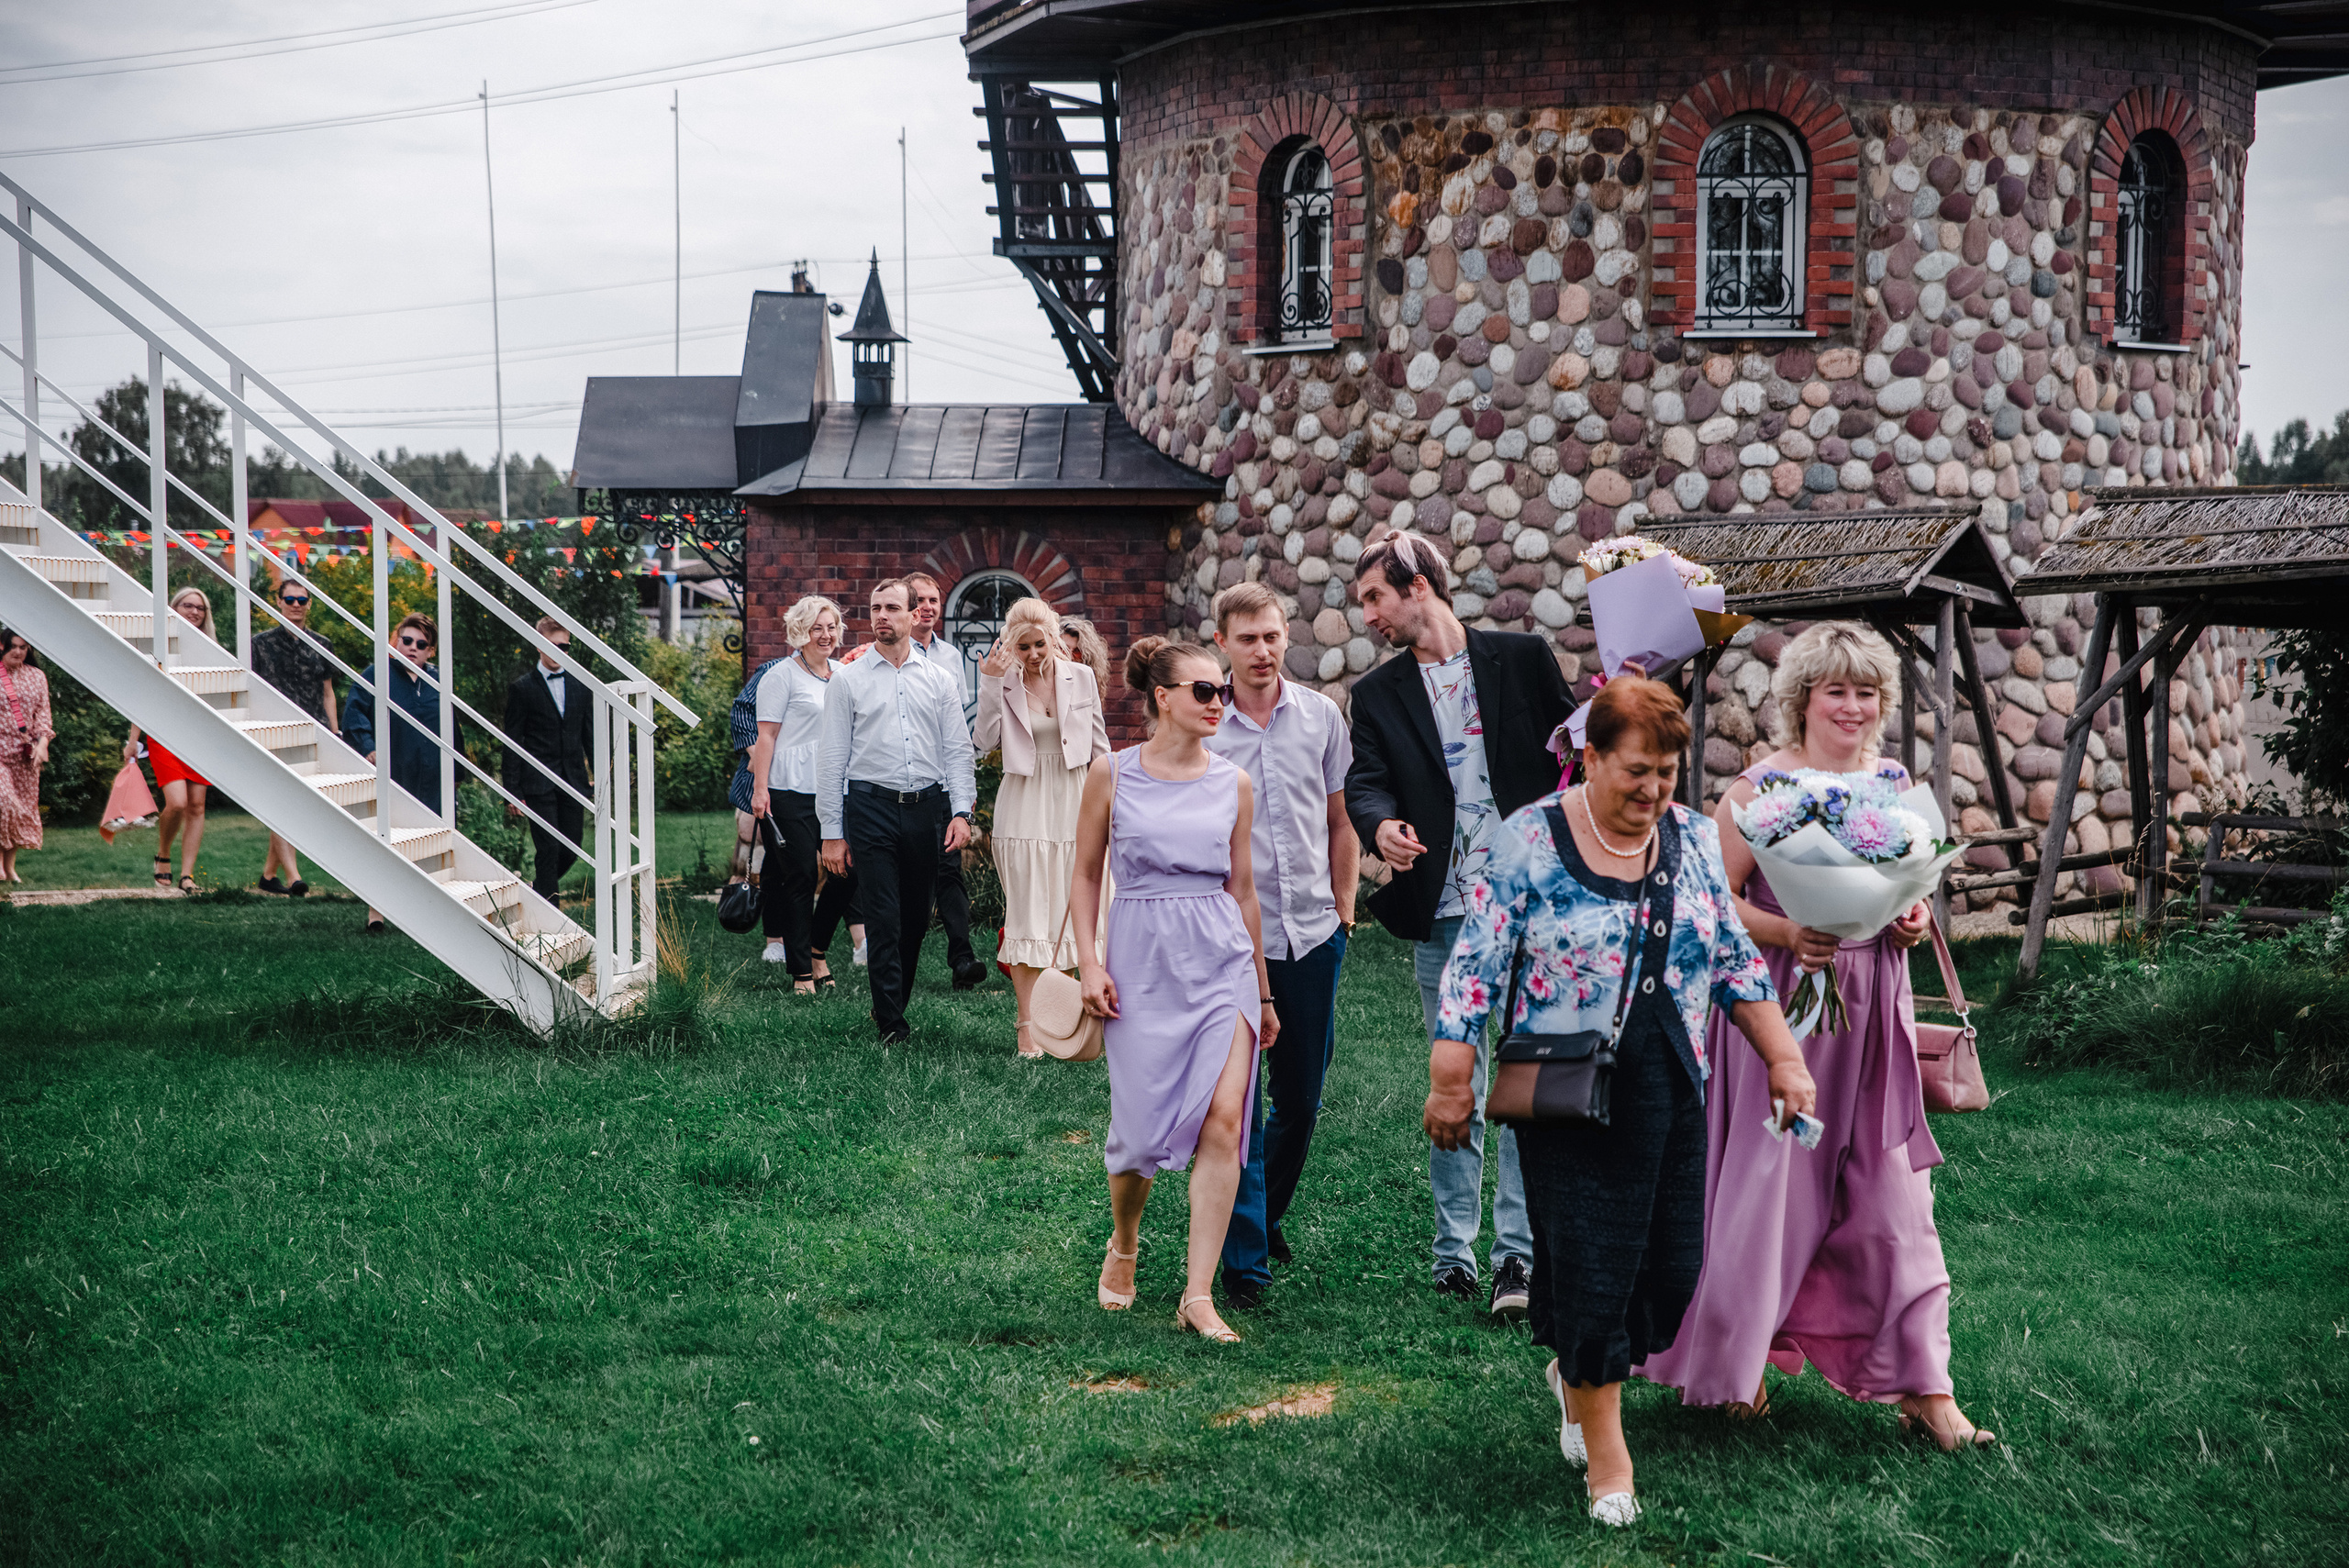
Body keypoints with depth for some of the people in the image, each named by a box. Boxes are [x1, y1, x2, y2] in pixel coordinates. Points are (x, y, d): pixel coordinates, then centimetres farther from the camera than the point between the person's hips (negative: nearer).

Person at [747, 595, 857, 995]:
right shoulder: (782, 675, -2)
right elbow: (766, 735, -5)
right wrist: (760, 789, -12)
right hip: (793, 793, -6)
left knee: (848, 872, -1)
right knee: (800, 878, -4)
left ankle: (816, 947, 20)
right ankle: (801, 972, 4)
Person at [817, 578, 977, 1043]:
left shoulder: (940, 681, 11)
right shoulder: (848, 680, 5)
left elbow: (957, 751, 10)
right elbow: (832, 757, 4)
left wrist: (961, 812, -4)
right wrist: (831, 832, -1)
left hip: (929, 807, 3)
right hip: (872, 808, -2)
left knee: (916, 918, 9)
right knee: (883, 921, -7)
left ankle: (892, 1003, 26)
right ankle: (892, 1025, -4)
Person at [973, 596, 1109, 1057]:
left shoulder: (1080, 677, 5)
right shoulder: (1003, 683, 1)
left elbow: (1099, 745, 11)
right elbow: (985, 740, -11)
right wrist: (990, 683, -15)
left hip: (1072, 803, 2)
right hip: (1023, 807, -2)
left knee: (1067, 912, 4)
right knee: (1026, 913, -6)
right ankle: (1027, 1026, -4)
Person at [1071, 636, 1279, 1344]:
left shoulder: (1233, 784, 7)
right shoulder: (1112, 774, 2)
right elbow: (1085, 876, 8)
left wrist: (1263, 991, 17)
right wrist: (1089, 963, -3)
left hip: (1221, 955, 2)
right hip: (1142, 958, -1)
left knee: (1224, 1118, -13)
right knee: (1143, 1128, 1)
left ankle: (1198, 1295, -8)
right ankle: (1124, 1245, 33)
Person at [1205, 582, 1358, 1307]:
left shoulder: (1321, 717, 5)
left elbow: (1341, 823, 12)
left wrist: (1344, 913, 8)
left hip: (1312, 935, 3)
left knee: (1301, 1098, 12)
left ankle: (1269, 1213, 35)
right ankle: (1245, 1260, 7)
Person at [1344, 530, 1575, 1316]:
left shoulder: (1522, 658, 5)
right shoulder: (1379, 694, 10)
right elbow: (1365, 779, -2)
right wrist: (1381, 824, -22)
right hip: (1441, 911, 2)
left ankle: (1517, 1255, -1)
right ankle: (1454, 1252, 16)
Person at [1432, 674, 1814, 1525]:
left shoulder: (1693, 840, 6)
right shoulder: (1530, 842, -9)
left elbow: (1736, 961, 13)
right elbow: (1475, 969, -8)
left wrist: (1784, 1059, 9)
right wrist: (1450, 1083, -10)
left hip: (1672, 1096, 5)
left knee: (1672, 1264, 7)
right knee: (1591, 1263, -2)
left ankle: (1577, 1371, 35)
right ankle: (1605, 1450, 14)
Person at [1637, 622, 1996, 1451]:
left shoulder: (1893, 785, 8)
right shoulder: (1760, 787, -7)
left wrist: (1913, 921, -2)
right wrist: (1786, 934, -23)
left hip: (1873, 1010, 4)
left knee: (1895, 1201, 2)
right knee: (1770, 1186, 4)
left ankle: (1924, 1388, 8)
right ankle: (1737, 1357, 26)